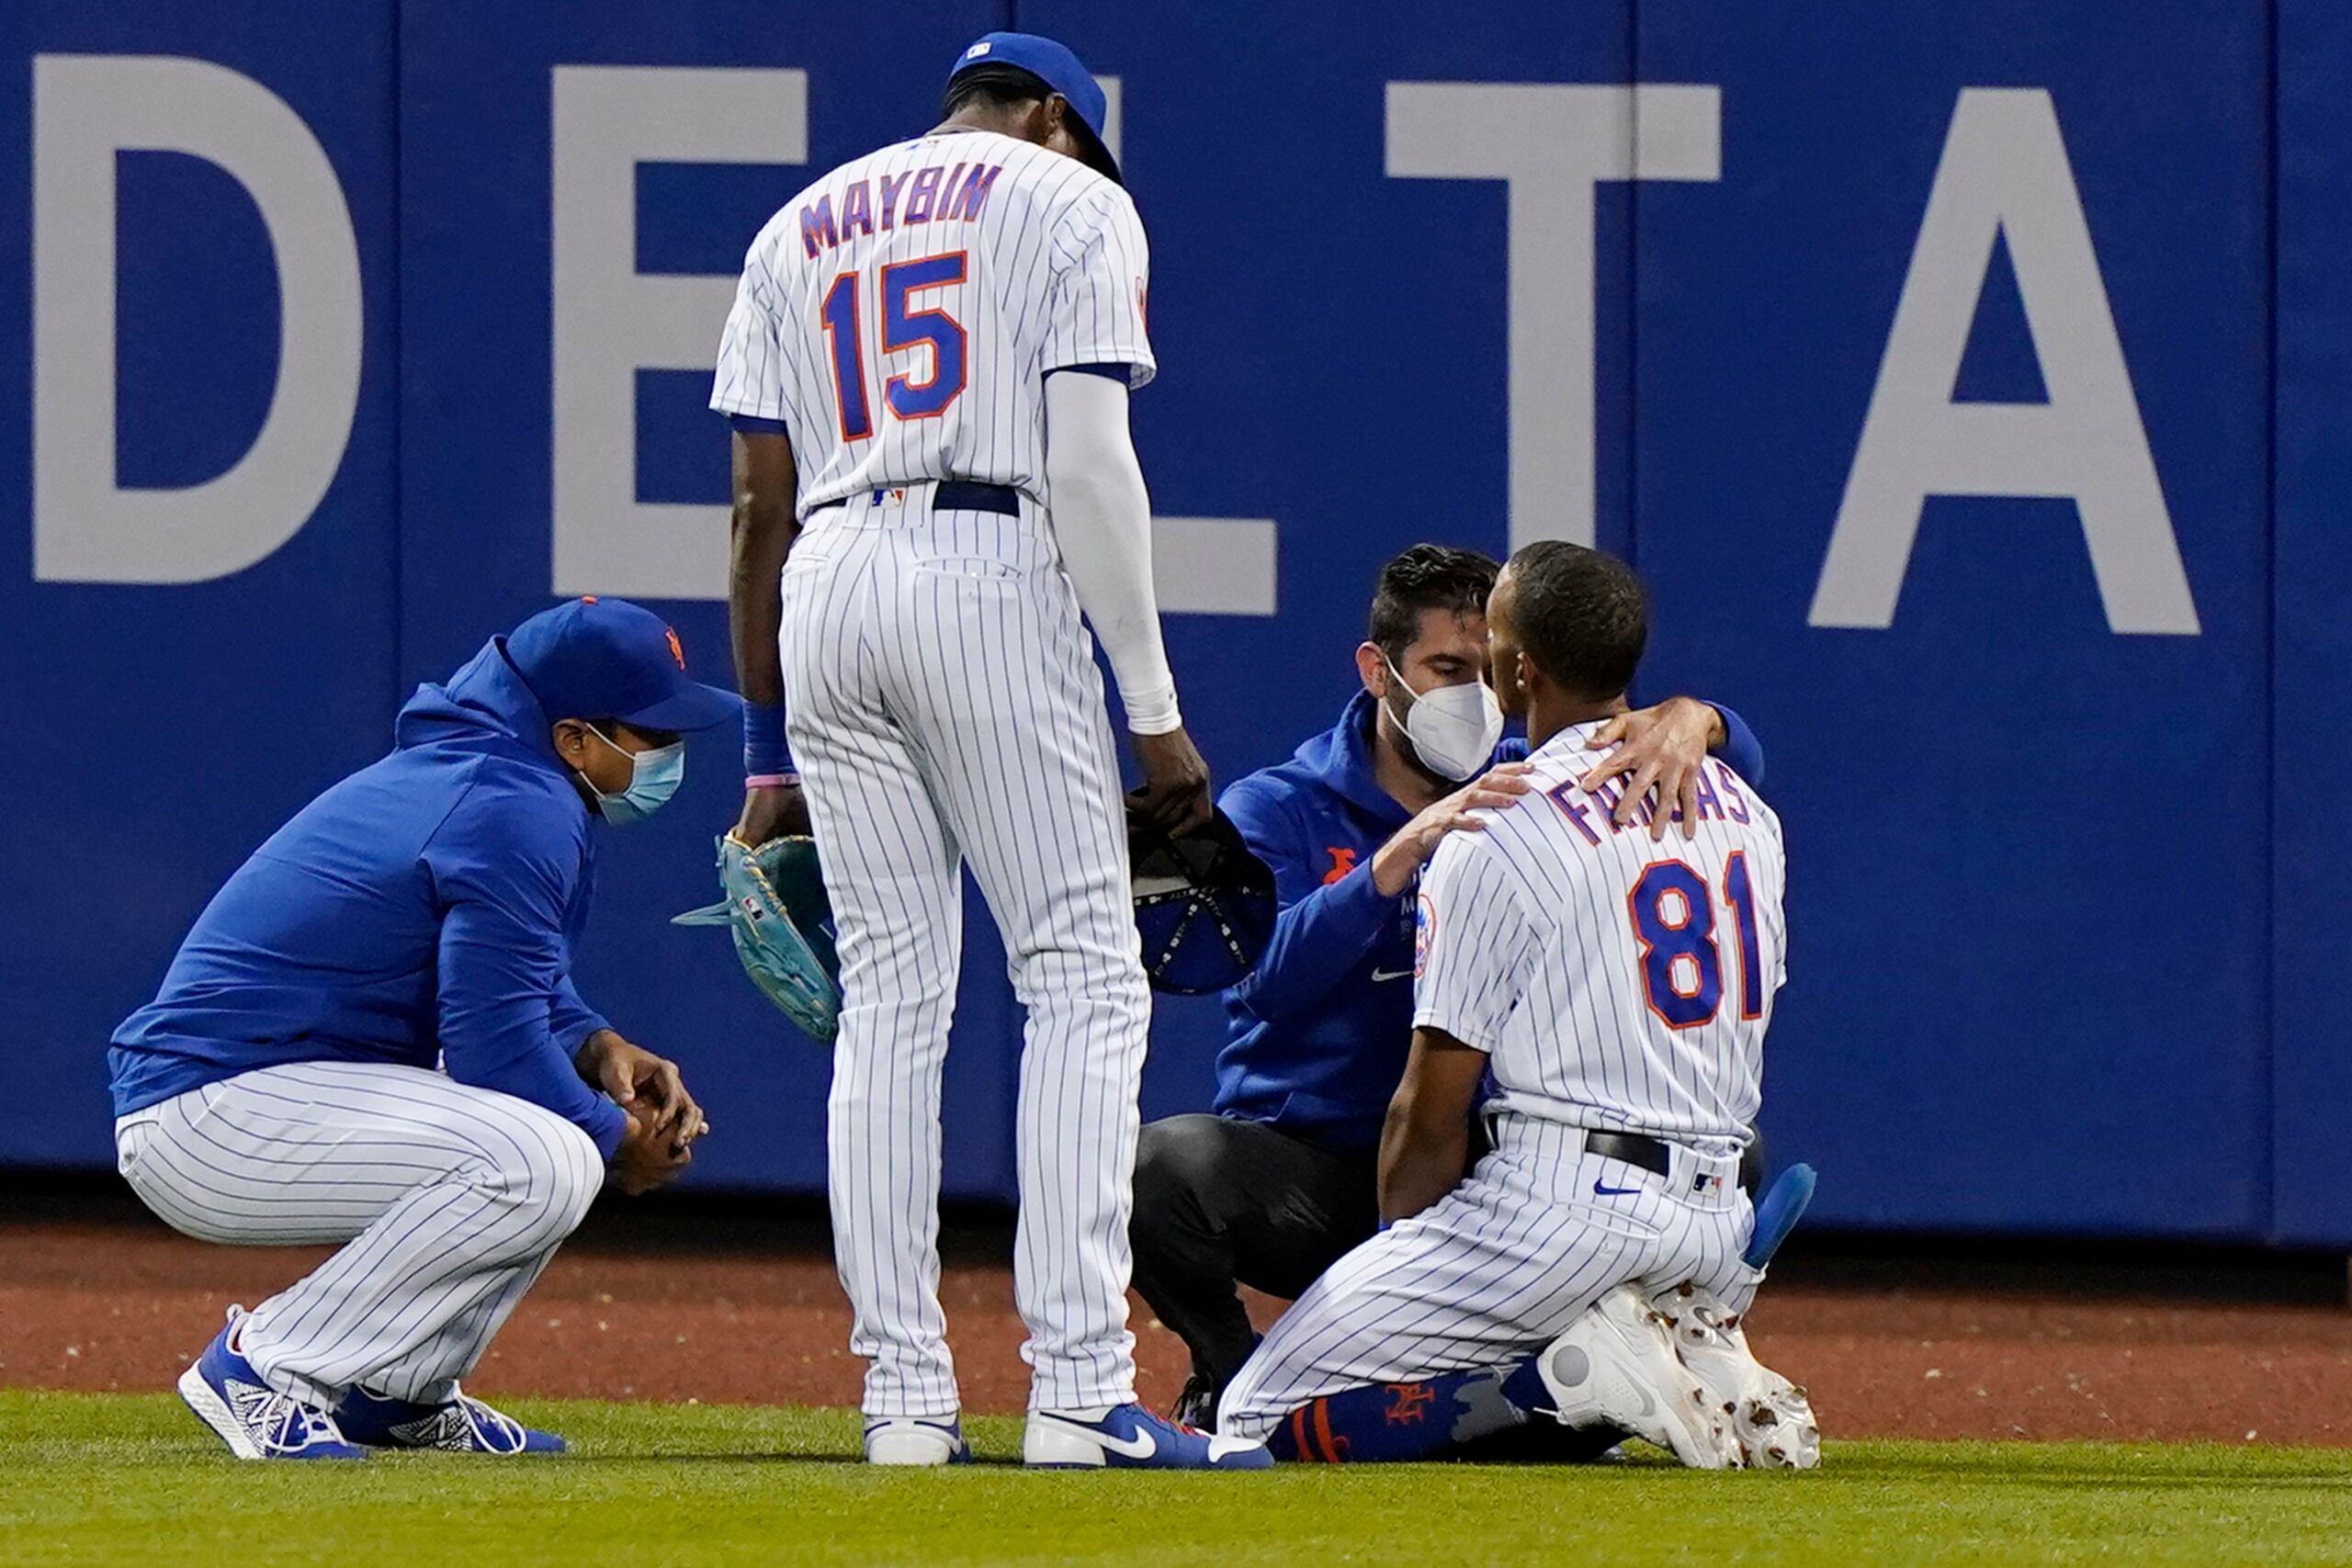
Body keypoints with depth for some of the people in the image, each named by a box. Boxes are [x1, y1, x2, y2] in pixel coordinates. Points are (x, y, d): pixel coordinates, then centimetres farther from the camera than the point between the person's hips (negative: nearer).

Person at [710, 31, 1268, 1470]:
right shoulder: (1073, 204, 7)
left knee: (892, 992, 8)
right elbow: (1088, 462, -6)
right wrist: (1156, 710, -6)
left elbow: (761, 505, 16)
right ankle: (1078, 1389, -15)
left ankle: (905, 1396, 3)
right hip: (990, 579, -5)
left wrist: (770, 753, 19)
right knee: (1084, 975, -4)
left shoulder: (802, 227, 22)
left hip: (825, 593, 5)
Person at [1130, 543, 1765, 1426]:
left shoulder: (1527, 788, 7)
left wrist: (1690, 723, -28)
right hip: (1304, 1166, -3)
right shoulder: (1274, 812, -2)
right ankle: (1234, 1384, -4)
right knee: (1164, 1165, -34)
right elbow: (1270, 977, -21)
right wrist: (1401, 854, -35)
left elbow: (1738, 769, -4)